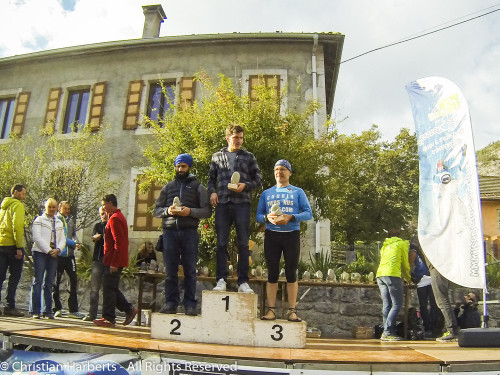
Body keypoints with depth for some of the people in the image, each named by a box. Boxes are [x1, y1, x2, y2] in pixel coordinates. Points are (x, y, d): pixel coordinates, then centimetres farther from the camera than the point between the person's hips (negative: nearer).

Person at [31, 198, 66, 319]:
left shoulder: (59, 223, 19)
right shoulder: (39, 220, 5)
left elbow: (63, 239, 13)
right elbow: (37, 237, -6)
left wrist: (58, 249, -6)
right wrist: (48, 250, -13)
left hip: (54, 254, 4)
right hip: (40, 252, -4)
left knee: (49, 282, 4)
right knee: (38, 281, -6)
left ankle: (48, 311, 6)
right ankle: (35, 311, -2)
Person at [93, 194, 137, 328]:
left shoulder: (114, 219, -15)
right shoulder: (119, 216, 18)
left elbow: (118, 243, -22)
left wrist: (114, 263, -22)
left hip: (113, 261, -10)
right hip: (116, 261, 10)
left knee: (109, 288, -2)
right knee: (112, 288, 14)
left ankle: (108, 319, 6)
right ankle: (129, 309, 16)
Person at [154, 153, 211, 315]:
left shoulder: (197, 187, 10)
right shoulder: (168, 187, 18)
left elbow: (207, 211, 3)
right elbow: (157, 210, 14)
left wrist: (190, 211, -13)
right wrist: (167, 211, -7)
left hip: (189, 231, -2)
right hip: (170, 231, 2)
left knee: (190, 270, 1)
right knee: (170, 270, 2)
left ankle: (190, 304, 6)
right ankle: (171, 303, 10)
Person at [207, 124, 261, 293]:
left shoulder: (249, 157, 10)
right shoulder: (217, 156, 15)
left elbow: (257, 179, 9)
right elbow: (211, 178, 17)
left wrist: (245, 185, -9)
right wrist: (212, 192, -2)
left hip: (242, 203, -1)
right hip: (222, 203, 1)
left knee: (243, 244, 0)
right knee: (221, 243, 1)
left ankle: (243, 282, 7)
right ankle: (221, 280, 8)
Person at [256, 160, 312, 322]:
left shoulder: (298, 192, 9)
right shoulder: (266, 193, 15)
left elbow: (308, 213, 0)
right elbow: (258, 215, 11)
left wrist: (290, 218, -17)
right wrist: (267, 217, -12)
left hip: (292, 235, -1)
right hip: (271, 235, 2)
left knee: (291, 273, 0)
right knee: (272, 273, 1)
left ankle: (292, 311, 5)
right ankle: (271, 310, 6)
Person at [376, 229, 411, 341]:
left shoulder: (385, 246, 28)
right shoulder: (402, 243, 12)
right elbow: (405, 264, 13)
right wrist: (408, 279, 28)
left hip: (380, 274, 7)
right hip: (392, 275, -6)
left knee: (386, 305, 6)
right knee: (397, 305, -5)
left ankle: (387, 333, 3)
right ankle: (387, 332, -13)